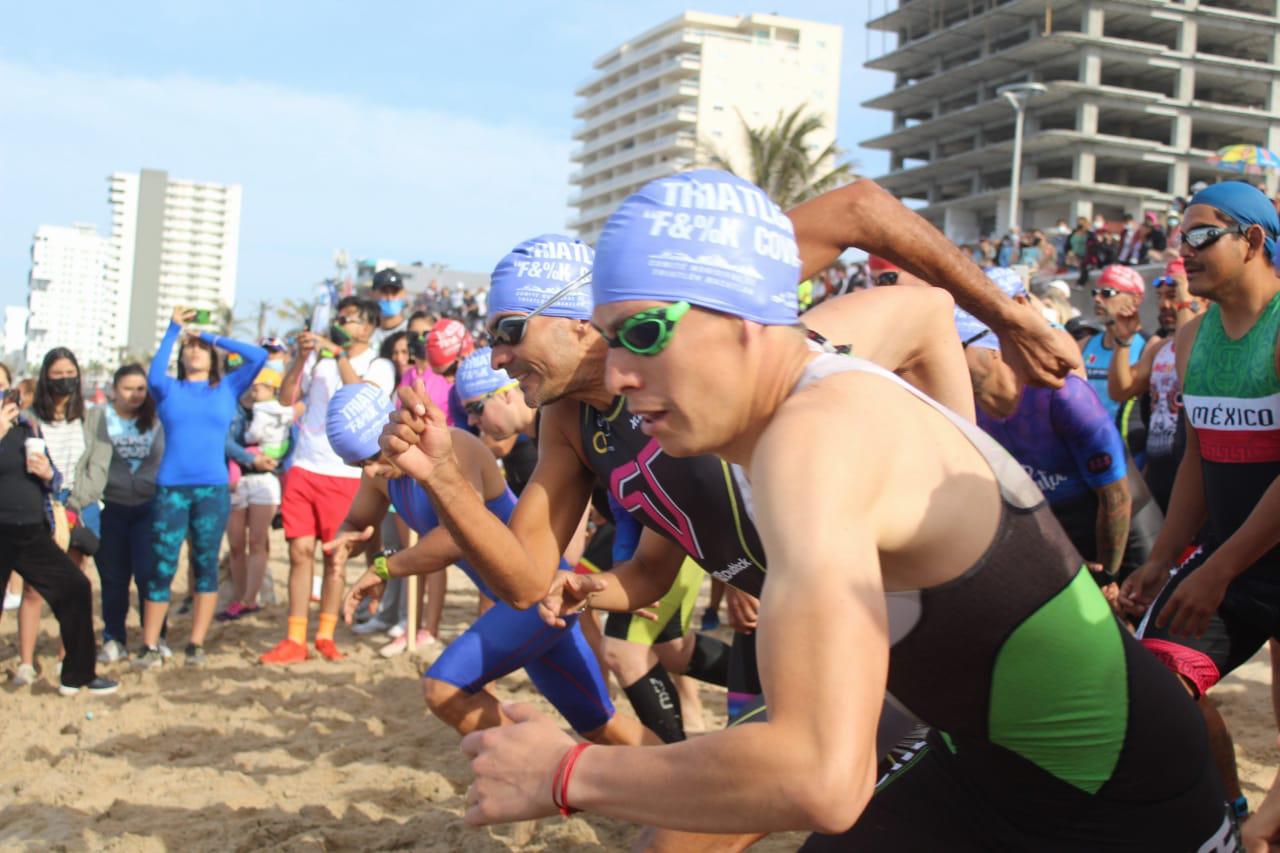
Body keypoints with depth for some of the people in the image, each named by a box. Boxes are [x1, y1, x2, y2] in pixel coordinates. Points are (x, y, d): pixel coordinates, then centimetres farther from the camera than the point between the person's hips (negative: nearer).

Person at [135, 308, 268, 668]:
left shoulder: (227, 388, 11)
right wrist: (173, 331, -9)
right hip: (171, 488, -1)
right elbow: (154, 375, -13)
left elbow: (259, 356, 0)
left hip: (213, 489, 1)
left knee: (206, 565, 3)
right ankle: (150, 646, 3)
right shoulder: (169, 390, 10)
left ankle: (196, 645, 9)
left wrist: (214, 337, 4)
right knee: (161, 567, -3)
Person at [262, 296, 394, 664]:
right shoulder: (319, 357, 12)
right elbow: (287, 398, 5)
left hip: (345, 473, -3)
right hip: (304, 467, 3)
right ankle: (295, 640, 3)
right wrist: (301, 357, -6)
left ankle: (326, 636, 12)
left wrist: (339, 354, -19)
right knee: (300, 551, 1)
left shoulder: (379, 366, 2)